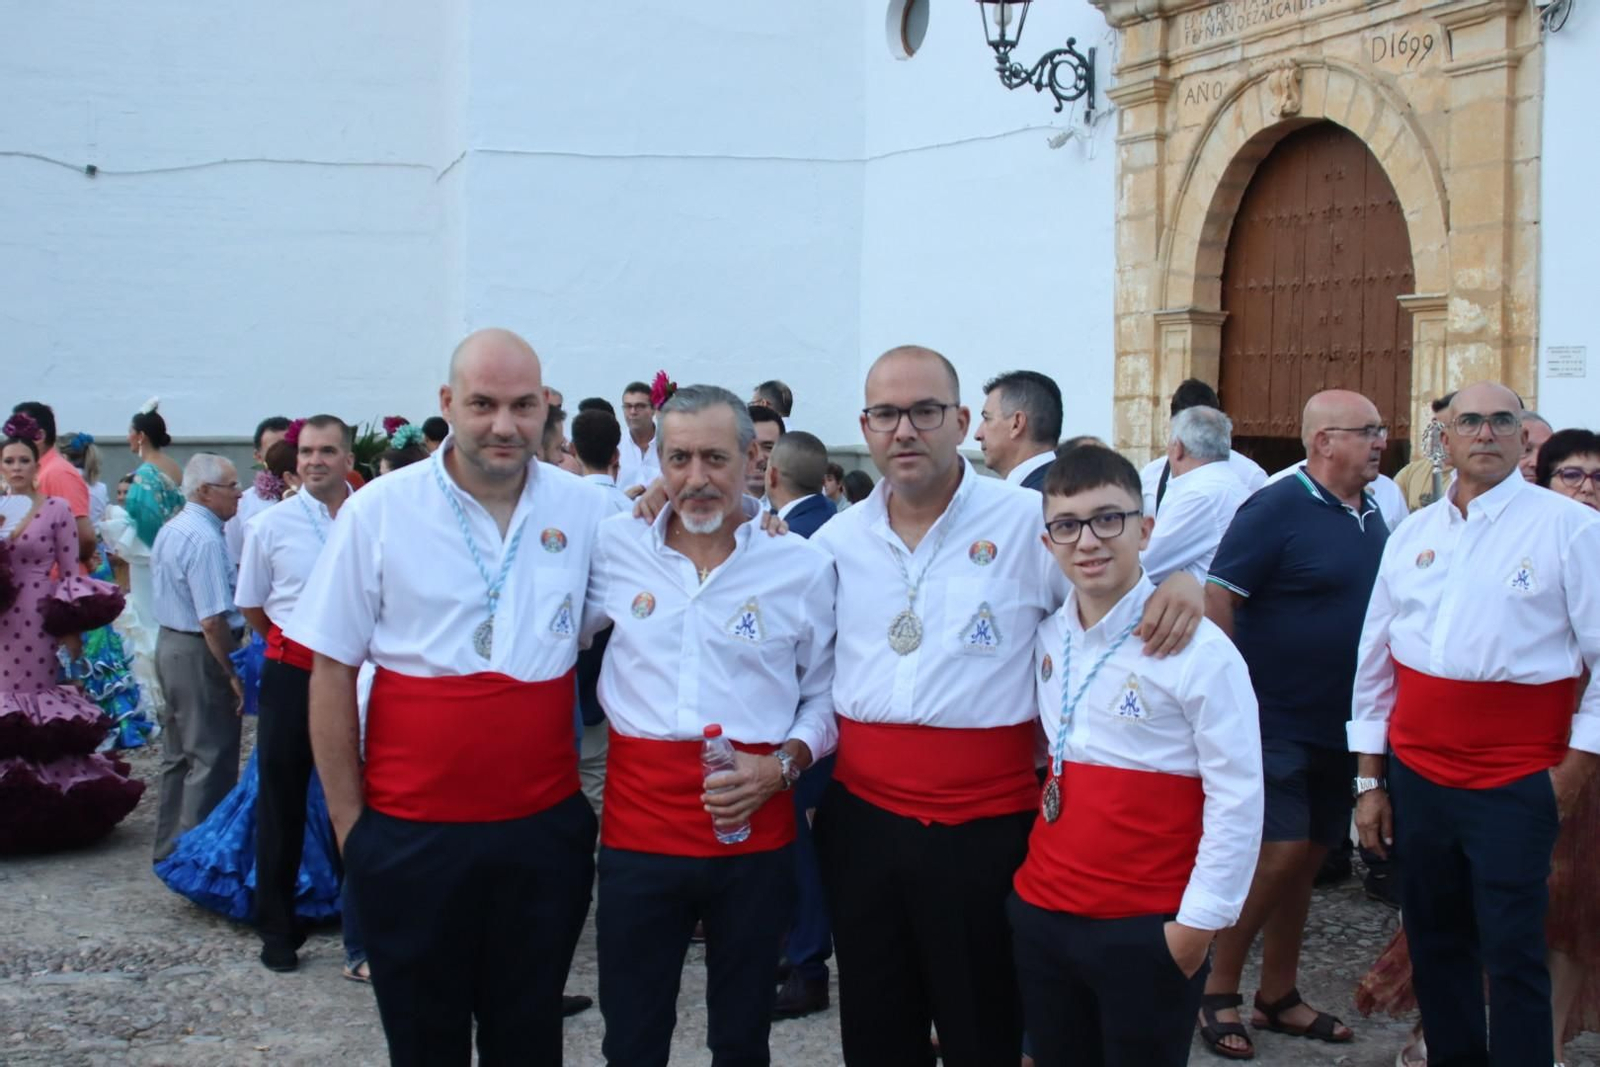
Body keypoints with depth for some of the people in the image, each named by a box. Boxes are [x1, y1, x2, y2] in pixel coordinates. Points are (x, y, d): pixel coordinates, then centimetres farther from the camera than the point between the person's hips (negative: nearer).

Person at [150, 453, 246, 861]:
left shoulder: (170, 530, 10)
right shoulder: (205, 540, -21)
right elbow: (212, 620, -25)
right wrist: (233, 674, -17)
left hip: (169, 643, 10)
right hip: (200, 654, -10)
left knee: (178, 755, 18)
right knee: (211, 759, -2)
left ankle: (170, 848, 26)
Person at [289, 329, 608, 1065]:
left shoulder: (585, 511, -1)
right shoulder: (378, 512, -5)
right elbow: (331, 673, -1)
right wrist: (348, 820, -2)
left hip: (545, 830, 1)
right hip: (411, 835, -1)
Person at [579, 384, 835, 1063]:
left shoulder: (804, 567, -2)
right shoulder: (614, 548, 2)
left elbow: (825, 697, 5)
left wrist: (783, 765, -10)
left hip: (756, 835, -1)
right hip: (638, 829, 1)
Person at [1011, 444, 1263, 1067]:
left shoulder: (1198, 649, -13)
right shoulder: (1046, 640, 4)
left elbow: (1237, 799, -12)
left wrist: (1199, 920, -11)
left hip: (1149, 933, -5)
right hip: (1041, 917, 5)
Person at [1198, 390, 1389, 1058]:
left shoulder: (1372, 515, 9)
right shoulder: (1276, 509, -14)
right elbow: (1216, 597, -16)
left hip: (1342, 724, 7)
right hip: (1276, 721, -7)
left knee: (1306, 858, 12)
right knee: (1279, 853, -9)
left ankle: (1278, 997, 24)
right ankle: (1217, 993, 6)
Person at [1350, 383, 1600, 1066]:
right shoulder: (1412, 535, 9)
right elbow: (1374, 661, 12)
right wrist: (1369, 782, 11)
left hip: (1515, 783, -5)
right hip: (1416, 774, 5)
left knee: (1511, 952, -4)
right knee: (1434, 941, 14)